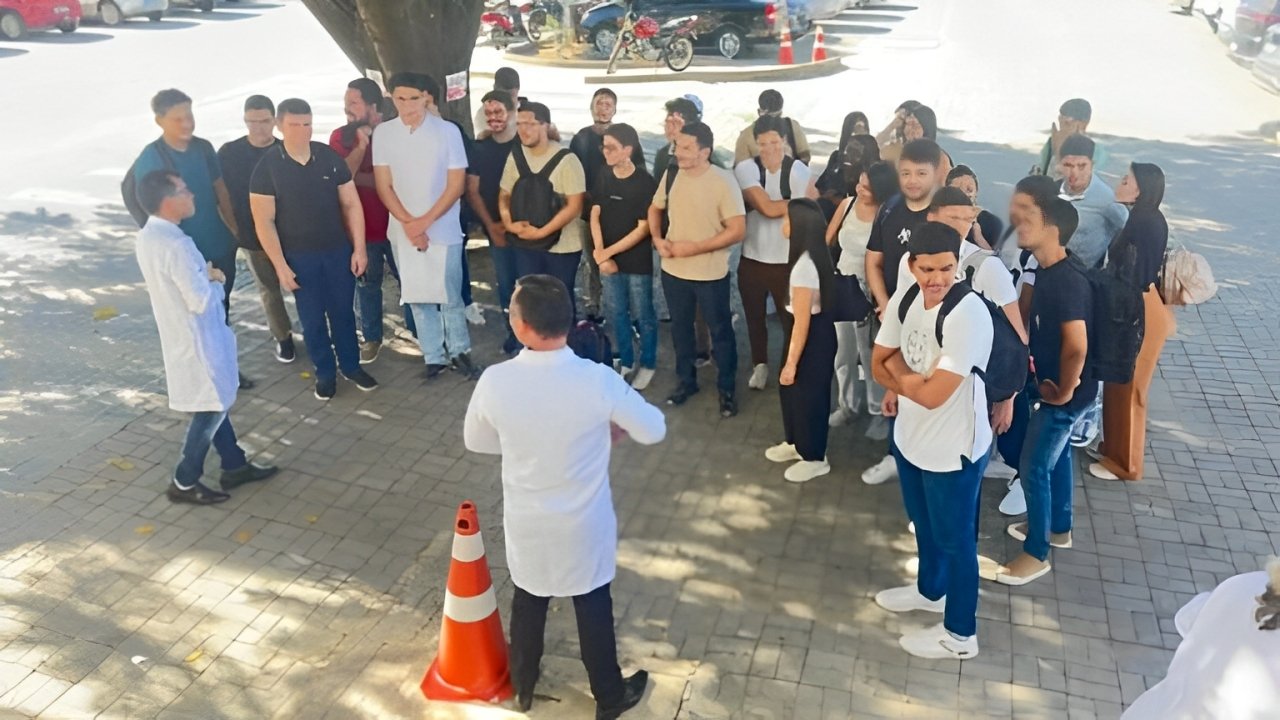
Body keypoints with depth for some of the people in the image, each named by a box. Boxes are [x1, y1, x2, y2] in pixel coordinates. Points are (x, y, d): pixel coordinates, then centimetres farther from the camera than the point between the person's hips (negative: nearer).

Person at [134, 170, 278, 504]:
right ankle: (184, 482, 17)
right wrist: (216, 282, -9)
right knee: (211, 407, 5)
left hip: (180, 333, 10)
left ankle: (235, 465, 33)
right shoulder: (175, 245, -28)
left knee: (215, 401, 20)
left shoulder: (148, 236, 2)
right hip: (196, 338, -10)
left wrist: (205, 275, 3)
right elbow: (201, 300, -27)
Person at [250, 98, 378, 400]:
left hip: (338, 250, 2)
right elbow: (264, 221, -9)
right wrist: (280, 264, -12)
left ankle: (351, 365, 29)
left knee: (343, 311, 13)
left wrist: (359, 248, -3)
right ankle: (325, 372, 25)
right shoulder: (267, 167, -10)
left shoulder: (330, 158, -3)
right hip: (299, 257, -2)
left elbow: (351, 204, 1)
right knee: (312, 318, 9)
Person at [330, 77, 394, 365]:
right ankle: (371, 337, 27)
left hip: (395, 224, -1)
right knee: (367, 285, 12)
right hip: (361, 227, 2)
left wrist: (357, 177, -16)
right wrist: (361, 144, -20)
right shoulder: (341, 136, -1)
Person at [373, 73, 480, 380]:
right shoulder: (382, 133, -1)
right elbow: (384, 186, 0)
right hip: (403, 231, 2)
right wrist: (409, 223, -11)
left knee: (450, 296, 5)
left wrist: (426, 221, -12)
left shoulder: (448, 131, -7)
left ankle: (459, 352, 22)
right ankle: (434, 357, 20)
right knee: (417, 298, 9)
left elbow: (456, 185, -7)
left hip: (443, 229, -2)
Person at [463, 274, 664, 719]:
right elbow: (654, 430, -11)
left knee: (527, 604, 26)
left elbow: (475, 441, -2)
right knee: (594, 609, 20)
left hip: (526, 523, 2)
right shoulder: (598, 380, -26)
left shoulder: (495, 381, -21)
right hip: (584, 524, -1)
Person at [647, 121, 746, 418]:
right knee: (680, 328, 19)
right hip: (673, 270, 5)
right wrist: (658, 239, -5)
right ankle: (686, 381, 39)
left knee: (720, 331, 11)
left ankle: (727, 388, 27)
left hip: (710, 274, -5)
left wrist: (695, 247, -21)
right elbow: (655, 209, 14)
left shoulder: (723, 181, -18)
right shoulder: (671, 175, -2)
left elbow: (737, 230, -19)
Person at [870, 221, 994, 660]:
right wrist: (908, 384, -15)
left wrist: (898, 371, -13)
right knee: (924, 524, 28)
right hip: (910, 437, 8)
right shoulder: (905, 299, -6)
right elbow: (879, 364, 3)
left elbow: (933, 394, -30)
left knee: (955, 539, 11)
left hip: (953, 450, -7)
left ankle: (960, 635, 31)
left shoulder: (968, 315, -30)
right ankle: (930, 590, 54)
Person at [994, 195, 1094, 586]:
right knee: (1057, 455, 24)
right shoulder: (1049, 268, 1)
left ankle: (1036, 553, 16)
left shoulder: (1067, 280, -29)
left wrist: (1064, 391, -20)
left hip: (1064, 392, -10)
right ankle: (1059, 528, 44)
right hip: (1051, 381, 10)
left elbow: (1077, 347, -32)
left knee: (1034, 467, 0)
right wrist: (1034, 359, 13)